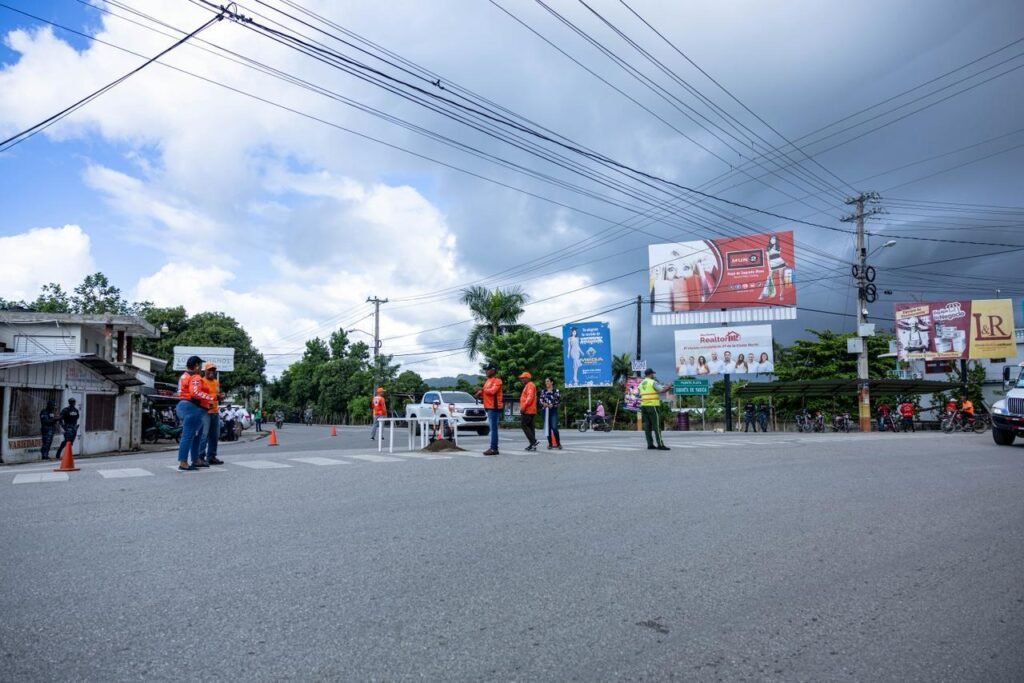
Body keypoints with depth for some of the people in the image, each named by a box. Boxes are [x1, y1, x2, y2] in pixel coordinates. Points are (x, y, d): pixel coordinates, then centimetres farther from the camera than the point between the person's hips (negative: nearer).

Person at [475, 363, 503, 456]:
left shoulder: (496, 380, -9)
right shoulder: (488, 380, 21)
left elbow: (493, 390, -22)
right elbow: (486, 392, 22)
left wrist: (482, 389, -13)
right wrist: (480, 394, 3)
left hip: (494, 407, -10)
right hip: (489, 407, 10)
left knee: (493, 428, -10)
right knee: (492, 428, 11)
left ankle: (493, 449, -11)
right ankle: (493, 448, 16)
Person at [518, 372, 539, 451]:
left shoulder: (530, 385, -9)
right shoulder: (528, 386, 23)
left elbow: (530, 397, -20)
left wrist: (523, 407, -21)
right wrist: (523, 407, 20)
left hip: (527, 410, -10)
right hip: (531, 411, 10)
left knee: (524, 425, -10)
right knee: (530, 426, 7)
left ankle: (533, 441, -16)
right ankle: (532, 444, 6)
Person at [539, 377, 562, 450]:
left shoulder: (556, 391, 0)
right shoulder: (543, 391, 12)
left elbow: (559, 400, -4)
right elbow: (541, 401, 9)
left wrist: (552, 405, -15)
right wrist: (543, 404, -12)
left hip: (553, 411, -4)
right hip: (545, 411, 4)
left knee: (554, 428, -14)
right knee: (548, 428, 4)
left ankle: (558, 443, -2)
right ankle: (550, 444, 12)